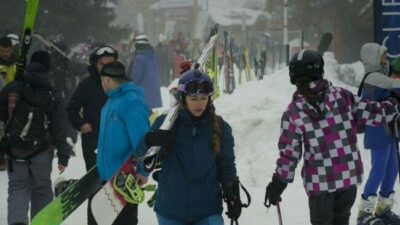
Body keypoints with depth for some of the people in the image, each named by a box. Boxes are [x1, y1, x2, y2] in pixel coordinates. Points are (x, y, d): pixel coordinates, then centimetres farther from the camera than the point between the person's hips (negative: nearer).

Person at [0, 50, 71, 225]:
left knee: (18, 186, 5)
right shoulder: (54, 96, -6)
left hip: (15, 150, 0)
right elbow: (59, 129, -6)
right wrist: (63, 156, -2)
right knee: (41, 188, 15)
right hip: (41, 151, 0)